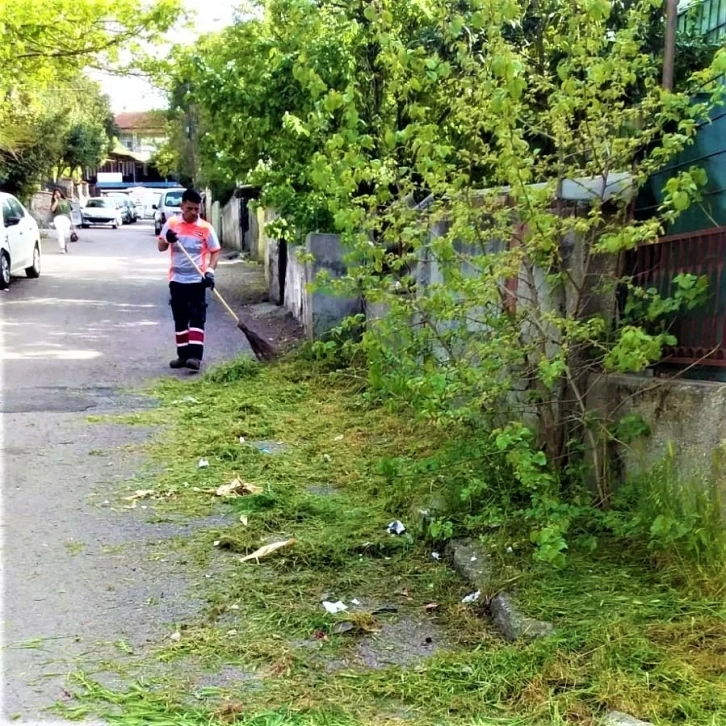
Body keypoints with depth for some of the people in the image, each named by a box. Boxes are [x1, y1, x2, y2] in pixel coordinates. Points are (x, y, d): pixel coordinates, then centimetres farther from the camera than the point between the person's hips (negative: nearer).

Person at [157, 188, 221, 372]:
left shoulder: (206, 228, -4)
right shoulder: (172, 223, 2)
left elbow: (215, 252, -1)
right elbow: (161, 248, 3)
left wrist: (210, 271, -16)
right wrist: (167, 240, -19)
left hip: (197, 280, -3)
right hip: (177, 279, 3)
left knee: (197, 318, -7)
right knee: (180, 319, 9)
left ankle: (195, 356, -11)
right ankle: (183, 355, 17)